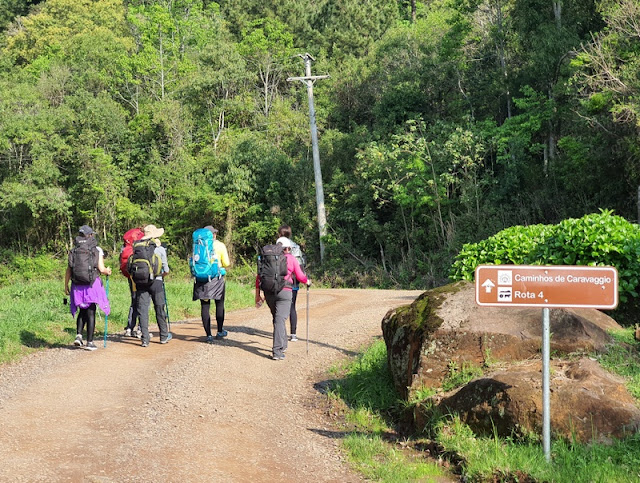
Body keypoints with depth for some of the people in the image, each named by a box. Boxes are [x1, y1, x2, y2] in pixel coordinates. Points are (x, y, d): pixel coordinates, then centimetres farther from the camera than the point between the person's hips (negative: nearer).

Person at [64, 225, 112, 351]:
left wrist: (66, 286, 11)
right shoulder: (97, 250, -3)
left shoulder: (74, 251, 4)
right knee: (90, 313, 3)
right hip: (92, 286, -3)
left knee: (82, 312, 19)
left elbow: (68, 271, 2)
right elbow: (101, 269, -7)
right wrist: (108, 271, 14)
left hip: (77, 286, 3)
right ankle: (89, 342, 3)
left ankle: (78, 335, 2)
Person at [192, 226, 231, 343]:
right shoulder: (220, 245, 0)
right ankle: (220, 332, 20)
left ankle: (209, 335, 2)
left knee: (205, 306, 3)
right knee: (220, 304, 14)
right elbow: (226, 263, 0)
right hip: (216, 277, -1)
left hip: (201, 279, 1)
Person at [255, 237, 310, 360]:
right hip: (284, 292, -4)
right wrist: (307, 281, 32)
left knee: (277, 318, 22)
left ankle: (282, 345, 32)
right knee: (280, 320, -8)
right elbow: (300, 277, 10)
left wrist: (257, 295, 12)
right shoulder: (291, 259, 7)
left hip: (268, 293, 4)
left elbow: (259, 277, 9)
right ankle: (277, 351, -17)